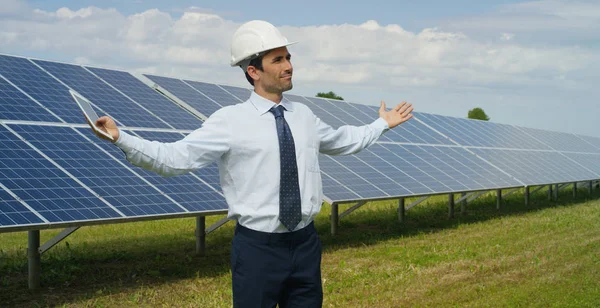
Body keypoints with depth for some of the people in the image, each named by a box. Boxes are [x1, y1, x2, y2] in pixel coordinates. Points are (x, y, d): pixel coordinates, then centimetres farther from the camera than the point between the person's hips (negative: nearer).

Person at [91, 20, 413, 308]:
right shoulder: (230, 121, -10)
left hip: (305, 244, 5)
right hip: (257, 248, -5)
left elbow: (343, 141, 28)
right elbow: (173, 158, -15)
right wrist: (120, 138, -26)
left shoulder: (303, 116, 8)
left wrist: (382, 125, 32)